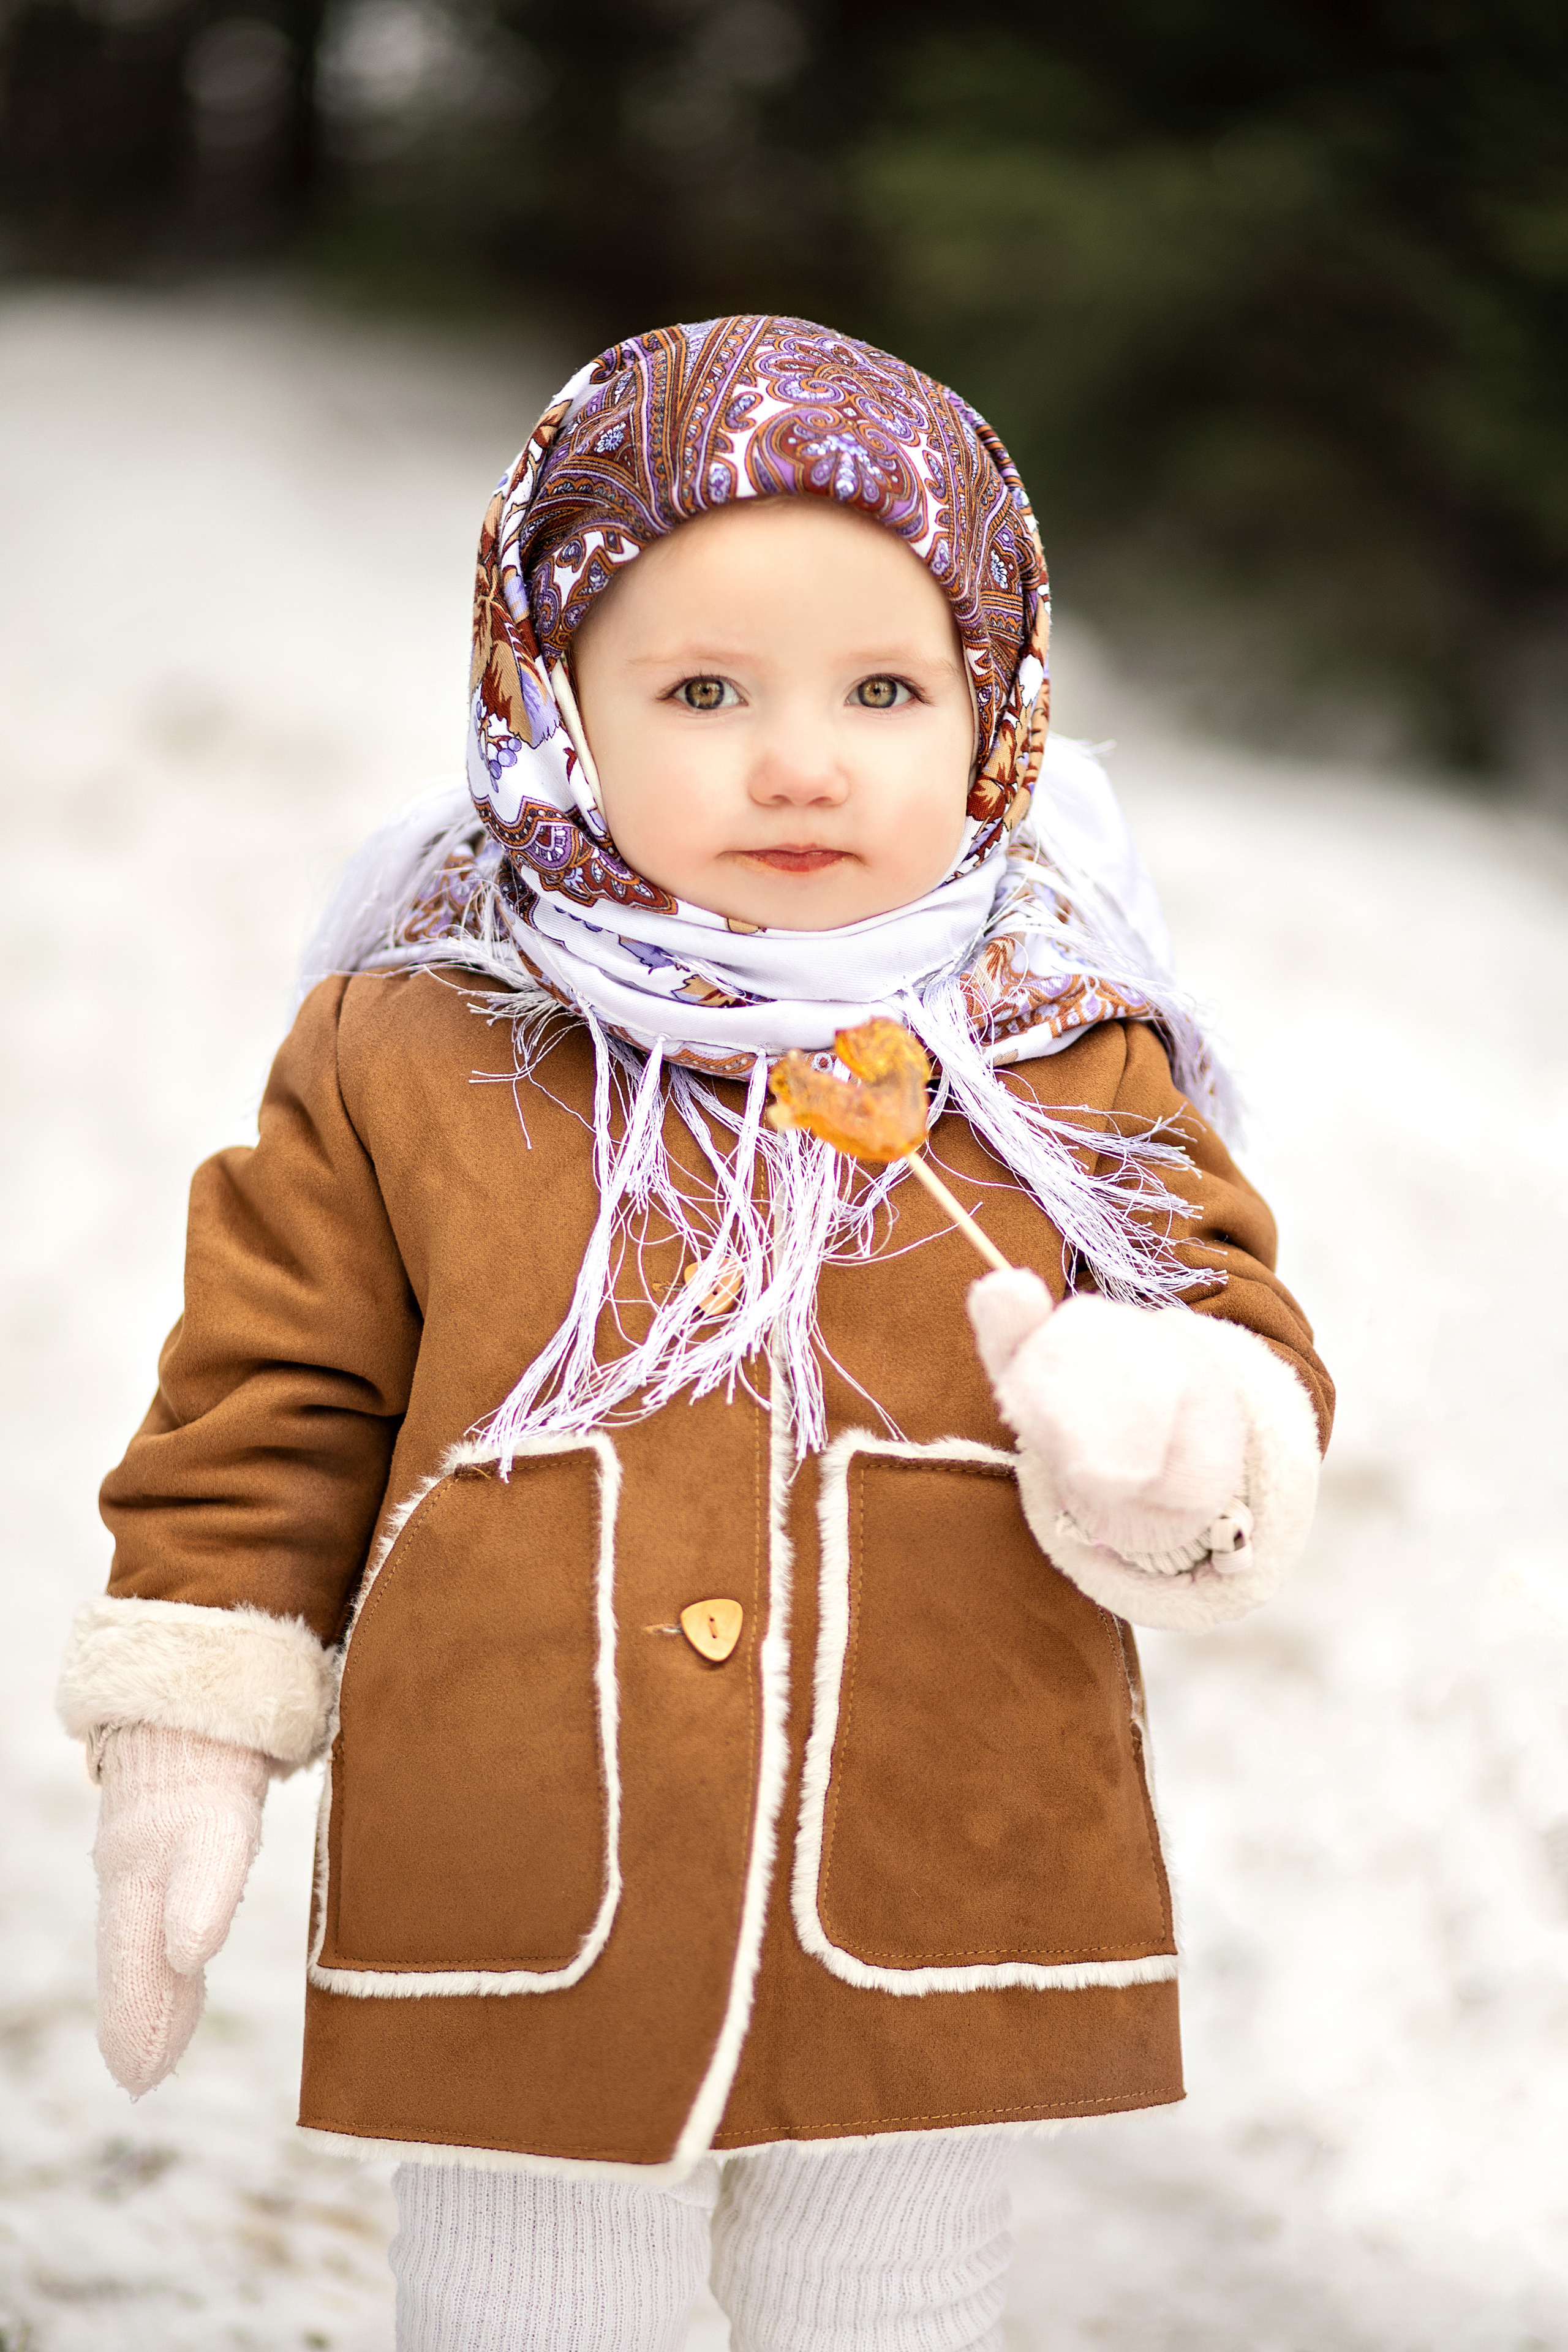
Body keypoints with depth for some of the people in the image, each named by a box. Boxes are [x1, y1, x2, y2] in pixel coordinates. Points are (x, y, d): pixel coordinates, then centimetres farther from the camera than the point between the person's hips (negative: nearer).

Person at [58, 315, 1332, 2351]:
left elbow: (1244, 1358, -1)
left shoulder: (1077, 1063, -1)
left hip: (939, 1980, 1)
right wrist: (191, 1733, 2)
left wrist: (1163, 1439, -23)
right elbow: (270, 1402, 4)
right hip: (520, 1971, -1)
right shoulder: (403, 1056, -3)